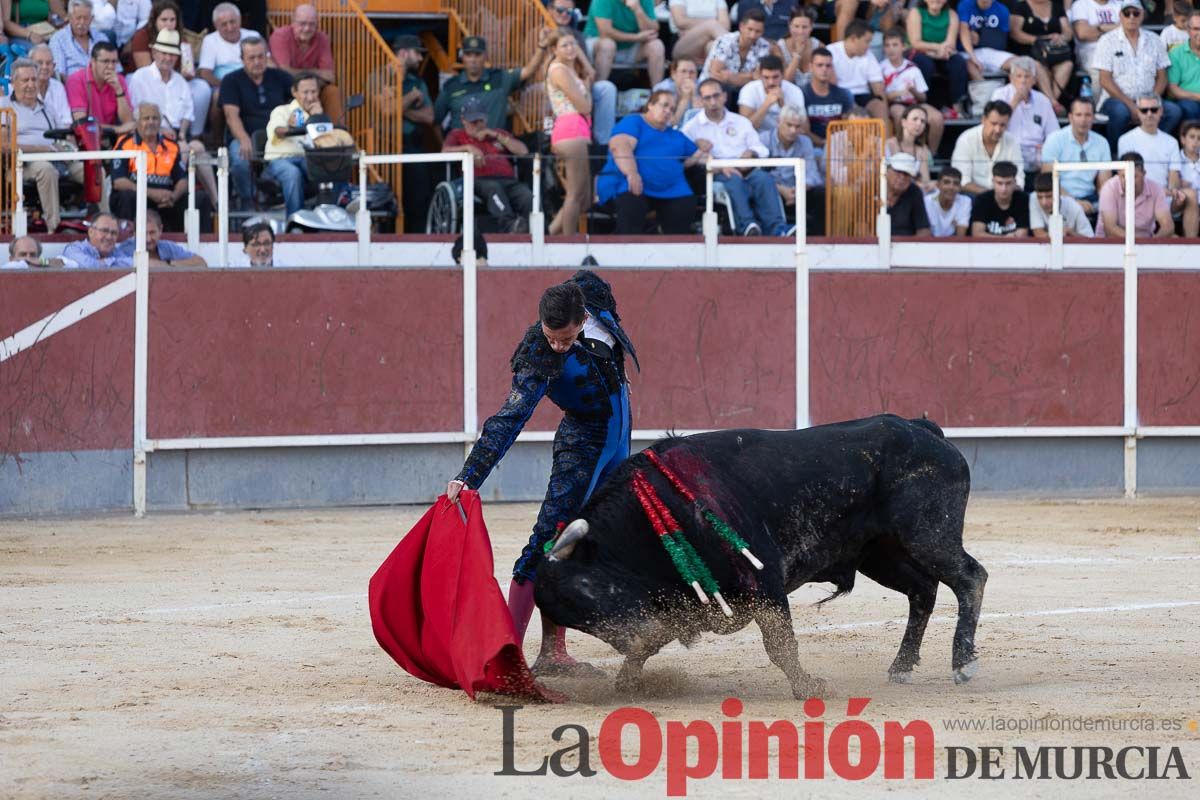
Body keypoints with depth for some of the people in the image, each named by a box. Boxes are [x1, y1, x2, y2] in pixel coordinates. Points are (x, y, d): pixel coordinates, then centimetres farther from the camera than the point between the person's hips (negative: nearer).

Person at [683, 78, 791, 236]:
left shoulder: (741, 122, 26)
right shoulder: (692, 127, 14)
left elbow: (762, 150, 21)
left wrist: (751, 153, -3)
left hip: (745, 169, 3)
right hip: (716, 174, -3)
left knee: (764, 178, -31)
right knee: (734, 180, -38)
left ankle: (777, 229, -45)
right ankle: (747, 226, -55)